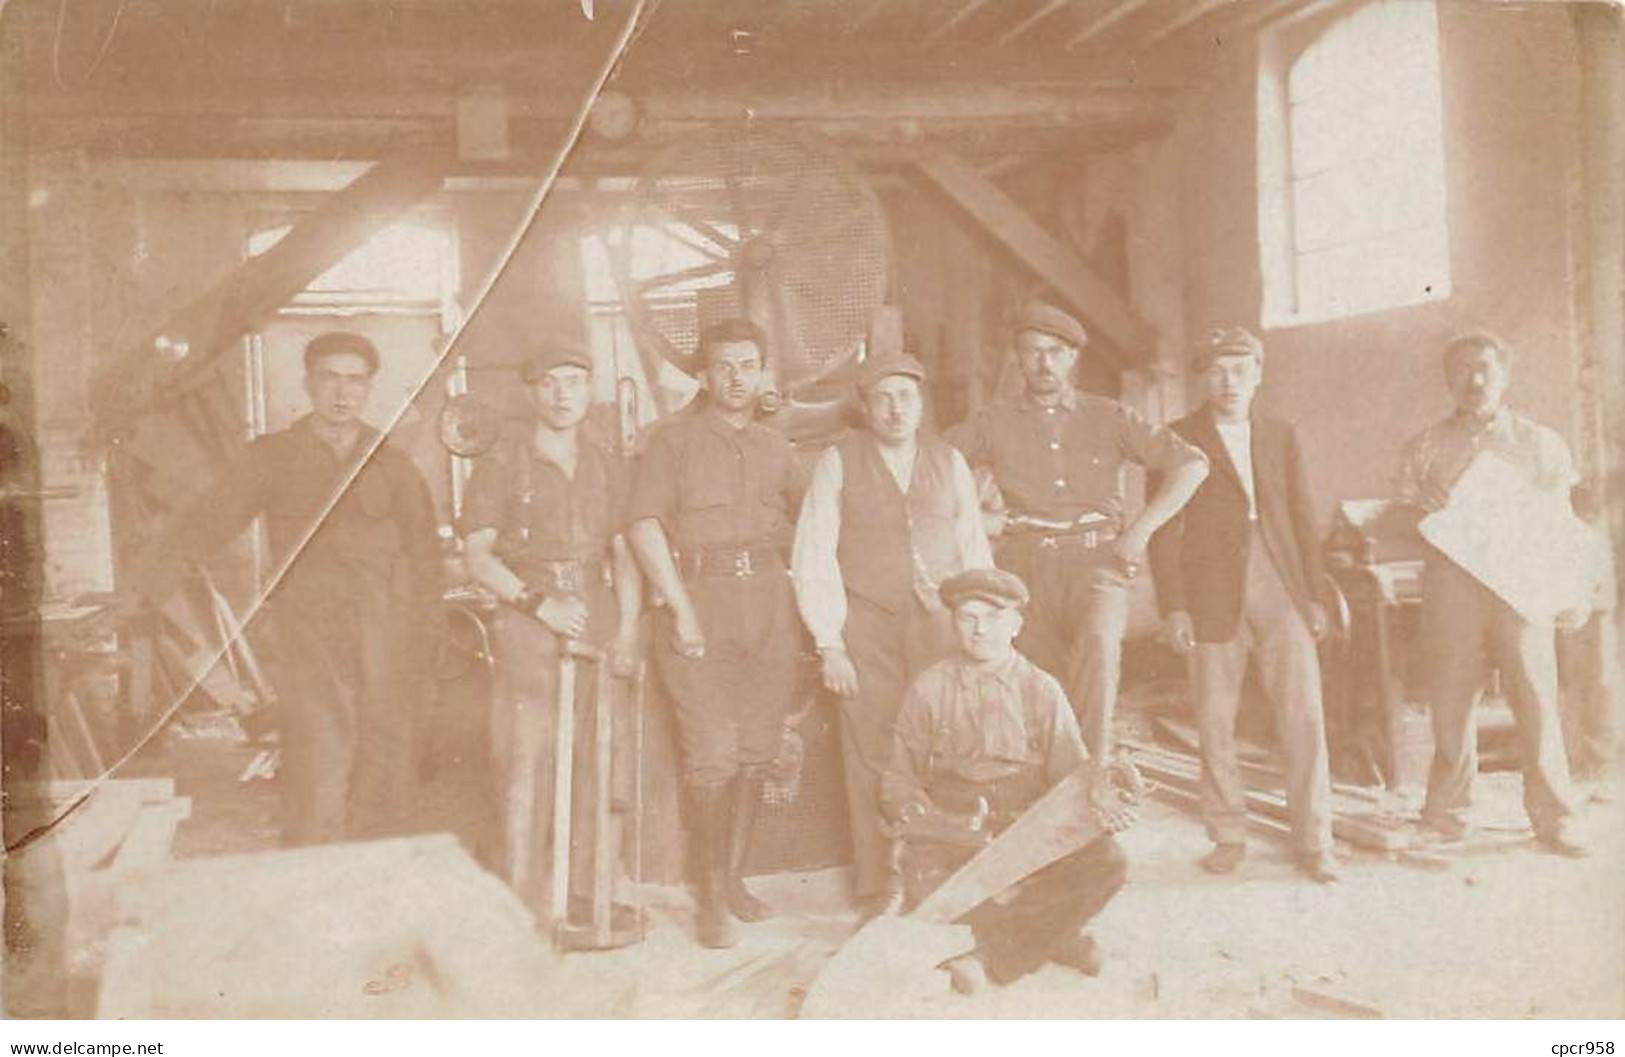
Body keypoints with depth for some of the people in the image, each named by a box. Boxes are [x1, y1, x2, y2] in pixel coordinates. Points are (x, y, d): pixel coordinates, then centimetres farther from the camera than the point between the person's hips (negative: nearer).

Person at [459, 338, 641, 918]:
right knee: (526, 765, -5)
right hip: (528, 629, -4)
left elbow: (623, 552, 13)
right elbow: (477, 555, -2)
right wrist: (538, 602, -12)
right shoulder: (503, 464, 0)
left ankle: (585, 891, 16)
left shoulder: (607, 465, 12)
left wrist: (628, 625, 1)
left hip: (598, 625, 4)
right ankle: (520, 902, 2)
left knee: (595, 763, 5)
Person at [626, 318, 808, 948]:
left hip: (770, 605, 4)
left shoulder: (777, 449, 19)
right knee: (712, 755, -7)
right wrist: (681, 607, -12)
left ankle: (734, 877, 20)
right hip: (701, 596, -4)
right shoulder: (674, 439, 4)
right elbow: (644, 525, -5)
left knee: (756, 753, 6)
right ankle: (713, 895, 3)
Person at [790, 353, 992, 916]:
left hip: (939, 622, 2)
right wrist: (829, 645, -5)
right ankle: (879, 886, 12)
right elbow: (813, 558, 0)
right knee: (873, 757, -2)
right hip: (866, 626, -2)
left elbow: (974, 551, 15)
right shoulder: (839, 462, 2)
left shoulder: (949, 461, 11)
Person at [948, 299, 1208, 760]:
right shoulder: (993, 423, 10)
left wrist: (1139, 531, -1)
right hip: (1027, 565, 2)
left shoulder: (1108, 418, 9)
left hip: (1095, 561, -2)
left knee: (1099, 641, -30)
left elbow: (1192, 464, 6)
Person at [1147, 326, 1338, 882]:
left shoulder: (1282, 436, 13)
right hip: (1212, 598, -2)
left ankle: (1314, 843, 4)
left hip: (1279, 591, 2)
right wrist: (1173, 606, -7)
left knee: (1304, 717, -4)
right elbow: (1164, 529, 0)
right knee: (1215, 723, 3)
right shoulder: (1178, 439, 3)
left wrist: (1314, 594, 6)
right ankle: (1228, 837, 17)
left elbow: (1303, 518, 14)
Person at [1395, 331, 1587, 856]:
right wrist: (1423, 514, -11)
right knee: (1450, 699, 2)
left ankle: (1552, 816, 8)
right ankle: (1448, 810, 15)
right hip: (1451, 585, 0)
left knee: (1537, 698, -2)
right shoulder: (1426, 447, 10)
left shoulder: (1541, 444, 9)